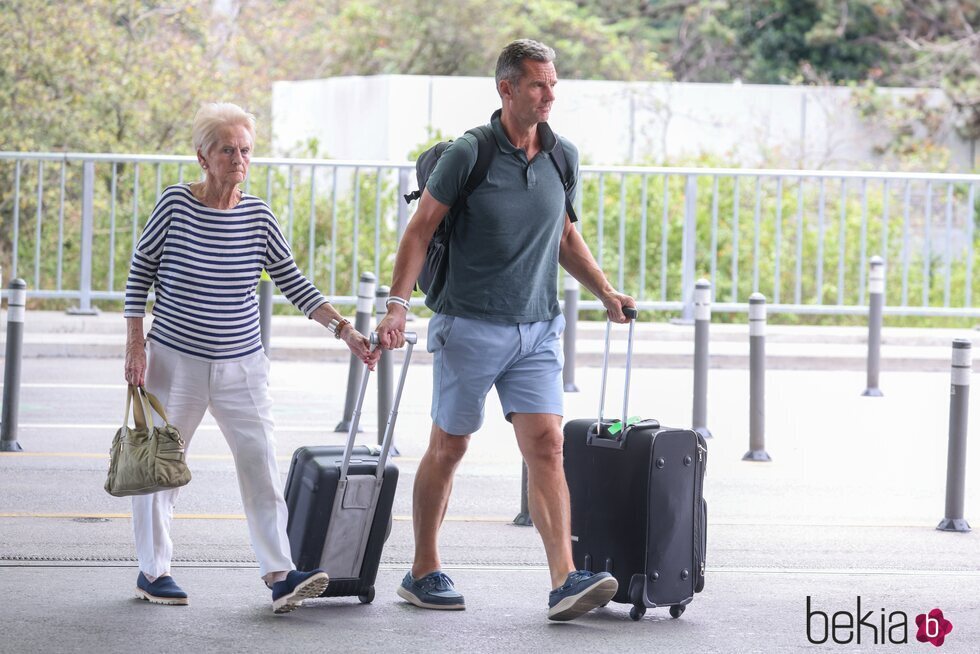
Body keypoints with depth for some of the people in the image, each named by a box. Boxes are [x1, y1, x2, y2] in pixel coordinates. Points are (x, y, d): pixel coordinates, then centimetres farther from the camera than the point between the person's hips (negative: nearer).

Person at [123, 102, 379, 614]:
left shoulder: (257, 215, 0)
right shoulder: (175, 205, -7)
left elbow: (291, 282, 4)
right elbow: (140, 273, 1)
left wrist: (344, 329, -4)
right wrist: (136, 345, -4)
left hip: (242, 365, 2)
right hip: (175, 360, -2)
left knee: (260, 463, -8)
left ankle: (280, 576, -13)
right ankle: (153, 571, 19)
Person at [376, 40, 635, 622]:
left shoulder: (564, 157, 6)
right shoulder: (469, 154, -10)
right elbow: (421, 231, -7)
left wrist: (606, 292, 14)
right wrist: (398, 305, -16)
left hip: (536, 329, 4)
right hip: (470, 326, -4)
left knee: (546, 444, -9)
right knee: (449, 447, 6)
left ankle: (565, 581, -17)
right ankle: (424, 572, 20)